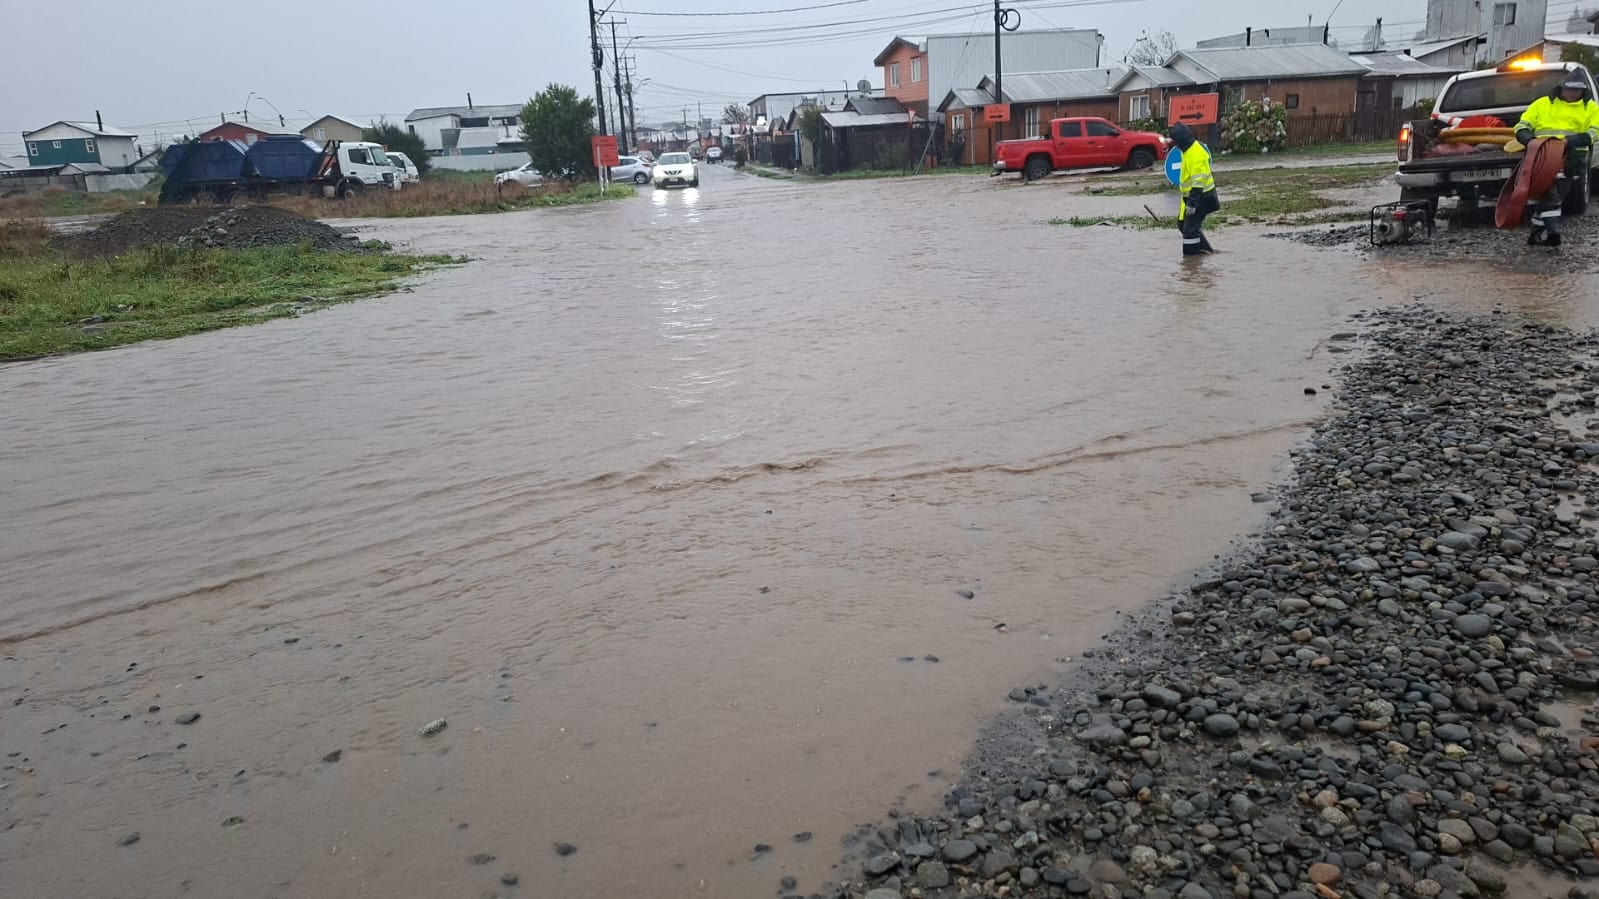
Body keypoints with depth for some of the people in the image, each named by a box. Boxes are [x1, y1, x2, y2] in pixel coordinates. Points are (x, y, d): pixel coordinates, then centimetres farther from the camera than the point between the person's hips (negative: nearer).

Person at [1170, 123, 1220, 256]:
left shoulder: (1196, 154, -24)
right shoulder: (1189, 149, 8)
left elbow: (1198, 181, -27)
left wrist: (1192, 203, -28)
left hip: (1200, 196, -11)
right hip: (1191, 195, 11)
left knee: (1190, 227, -8)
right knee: (1182, 222, 17)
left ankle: (1191, 254, -1)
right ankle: (1204, 248, 26)